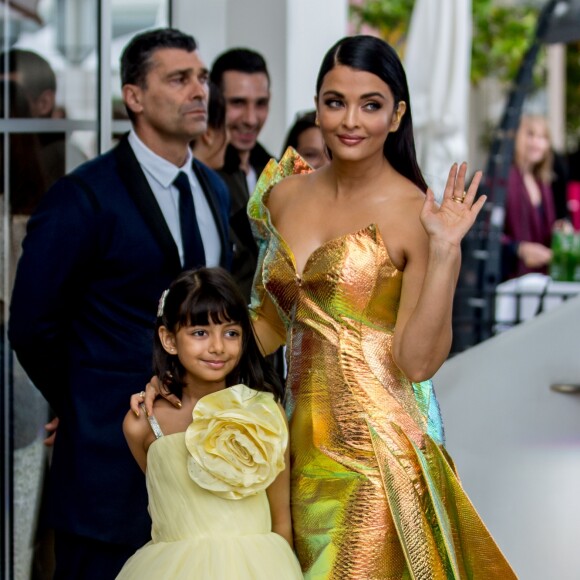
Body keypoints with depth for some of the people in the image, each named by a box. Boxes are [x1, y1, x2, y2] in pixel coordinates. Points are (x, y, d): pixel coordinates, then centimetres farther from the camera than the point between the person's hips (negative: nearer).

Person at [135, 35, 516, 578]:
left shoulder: (415, 213, -9)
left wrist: (444, 253, -22)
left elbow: (416, 362, -15)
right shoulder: (284, 196, 7)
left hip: (379, 446, -5)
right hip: (305, 439, 5)